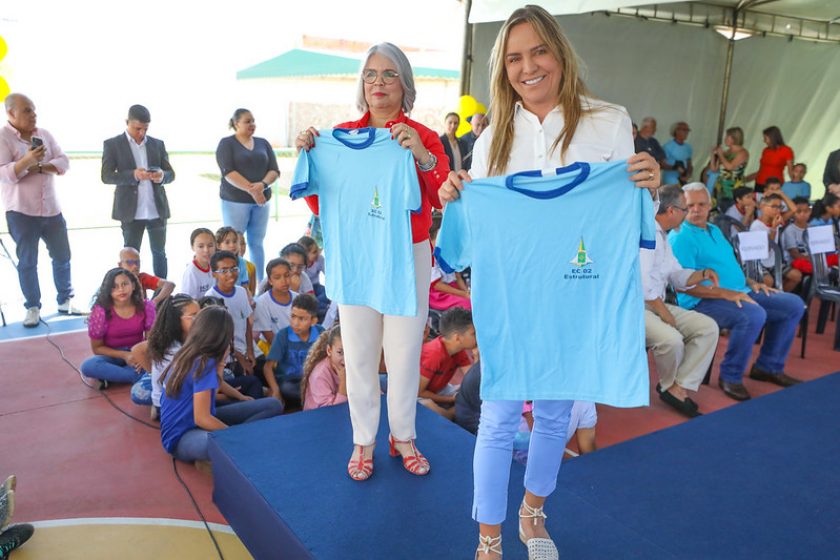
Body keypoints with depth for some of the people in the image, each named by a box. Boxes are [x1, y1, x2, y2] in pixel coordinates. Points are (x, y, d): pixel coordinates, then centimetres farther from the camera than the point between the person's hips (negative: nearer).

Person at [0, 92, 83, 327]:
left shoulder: (44, 134, 8)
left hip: (52, 209, 5)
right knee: (27, 262, 3)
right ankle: (33, 308, 12)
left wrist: (40, 167, -16)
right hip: (21, 212, -5)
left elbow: (64, 162, 1)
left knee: (62, 256, 9)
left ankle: (65, 301, 22)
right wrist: (26, 161, -31)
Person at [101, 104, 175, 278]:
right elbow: (106, 176, -6)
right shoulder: (112, 144, 2)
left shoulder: (157, 144, 11)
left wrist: (162, 176, -16)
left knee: (159, 253, 10)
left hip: (157, 210, 3)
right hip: (131, 211, -3)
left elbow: (171, 174, 9)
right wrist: (133, 175, -23)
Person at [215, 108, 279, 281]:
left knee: (257, 243, 7)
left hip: (260, 201, 4)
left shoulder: (263, 143, 13)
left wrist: (263, 184, -16)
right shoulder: (227, 144, 1)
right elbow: (229, 172, -12)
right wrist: (251, 189, -21)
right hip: (235, 201, -4)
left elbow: (274, 170, 5)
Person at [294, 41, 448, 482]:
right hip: (354, 258, 1)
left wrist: (422, 156, -26)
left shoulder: (423, 138, -1)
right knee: (359, 355, 8)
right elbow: (318, 203, 6)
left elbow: (444, 199, -13)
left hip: (407, 258, -1)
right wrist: (307, 157, -6)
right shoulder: (340, 137, 5)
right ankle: (363, 442, 25)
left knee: (405, 354, 7)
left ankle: (403, 436, 28)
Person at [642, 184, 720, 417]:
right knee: (672, 338, -32)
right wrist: (663, 311, -15)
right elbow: (642, 282, -23)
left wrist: (703, 274, 5)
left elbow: (677, 276, 24)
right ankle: (668, 385, 2)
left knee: (708, 327, -5)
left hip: (656, 303, 10)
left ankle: (678, 388, -8)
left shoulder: (663, 236, 19)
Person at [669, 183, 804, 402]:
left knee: (793, 304, 4)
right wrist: (726, 294, -26)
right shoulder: (680, 237, -12)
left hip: (739, 293, 10)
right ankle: (730, 376, -14)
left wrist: (750, 283, 11)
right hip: (704, 301, -9)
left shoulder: (714, 230, 18)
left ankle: (768, 367, 16)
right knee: (753, 315, -35)